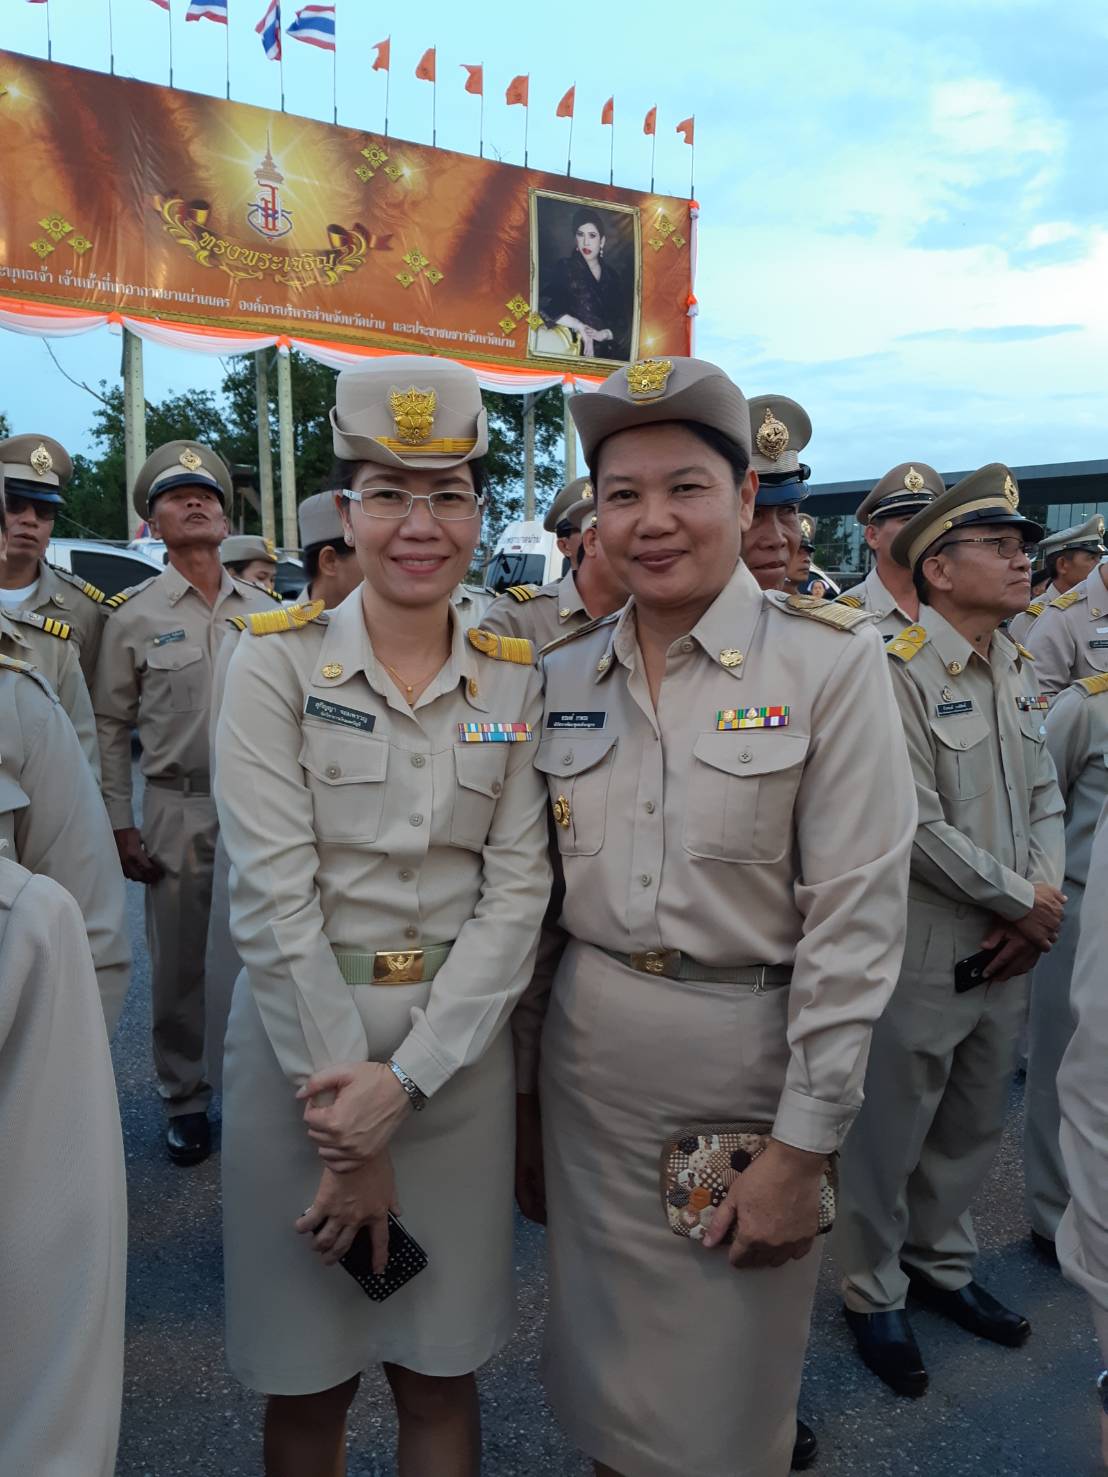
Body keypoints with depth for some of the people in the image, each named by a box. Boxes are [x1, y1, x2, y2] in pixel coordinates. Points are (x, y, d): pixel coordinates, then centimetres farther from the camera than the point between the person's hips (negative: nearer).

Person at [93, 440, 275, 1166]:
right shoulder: (134, 615, -1)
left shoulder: (265, 609, 6)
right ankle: (186, 1100, 26)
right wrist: (121, 827, -3)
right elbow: (110, 728, 1)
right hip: (178, 813, -2)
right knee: (179, 968, 8)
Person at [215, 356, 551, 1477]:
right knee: (307, 1376, 15)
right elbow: (271, 894, -13)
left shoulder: (515, 681, 1)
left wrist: (402, 1079, -14)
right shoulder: (276, 660, -7)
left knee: (440, 1374, 15)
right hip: (300, 1027, -1)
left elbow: (517, 891, -5)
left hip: (458, 1043, 2)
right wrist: (345, 1112, -13)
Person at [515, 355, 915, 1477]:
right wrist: (517, 1084, 10)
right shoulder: (562, 675, 1)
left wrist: (802, 1145, -12)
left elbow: (855, 919, -13)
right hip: (587, 1054, 4)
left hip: (751, 1050, -3)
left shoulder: (830, 662, -12)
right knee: (605, 1374, 21)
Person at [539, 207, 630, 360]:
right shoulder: (564, 268, 4)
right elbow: (543, 304, -11)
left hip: (610, 353, 4)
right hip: (574, 351, -3)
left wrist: (604, 334, -9)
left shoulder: (613, 277, 14)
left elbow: (623, 324, 10)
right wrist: (578, 326, -13)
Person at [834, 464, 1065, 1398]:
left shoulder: (1020, 672, 9)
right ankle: (874, 1294, 30)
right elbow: (917, 828, -20)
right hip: (924, 952, -8)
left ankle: (940, 1262, 43)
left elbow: (1044, 798, 12)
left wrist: (1043, 901, -3)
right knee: (890, 1134, 8)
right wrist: (1022, 901, -11)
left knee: (976, 1125, 22)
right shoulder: (897, 672, -17)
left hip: (1007, 948, 8)